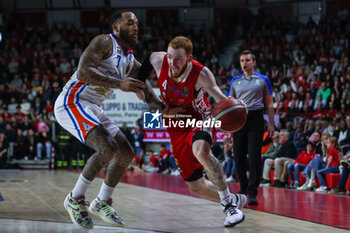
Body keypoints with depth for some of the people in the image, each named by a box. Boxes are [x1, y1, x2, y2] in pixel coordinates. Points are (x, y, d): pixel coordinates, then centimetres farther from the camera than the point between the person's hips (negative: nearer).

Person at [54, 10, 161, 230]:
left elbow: (145, 88, 18)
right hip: (71, 102, -9)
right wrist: (119, 84, -31)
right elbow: (83, 72, -25)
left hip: (93, 109, 9)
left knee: (126, 153, 6)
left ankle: (102, 202, 21)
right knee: (108, 148, -26)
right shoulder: (104, 42, -12)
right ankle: (75, 199, -10)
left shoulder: (131, 61, 13)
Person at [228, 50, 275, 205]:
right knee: (239, 156, 4)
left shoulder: (263, 80, 7)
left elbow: (269, 104, 7)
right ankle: (243, 189, 20)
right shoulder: (235, 81, 14)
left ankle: (252, 192, -11)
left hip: (255, 119, -3)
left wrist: (271, 124, 0)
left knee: (254, 156, -11)